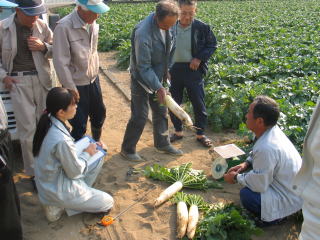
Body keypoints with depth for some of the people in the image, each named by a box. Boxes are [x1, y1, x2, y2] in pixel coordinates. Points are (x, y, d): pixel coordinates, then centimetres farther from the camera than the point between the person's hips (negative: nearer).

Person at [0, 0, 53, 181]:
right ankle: (33, 172, 11)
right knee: (28, 129, -2)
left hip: (42, 79, 2)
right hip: (18, 82, -2)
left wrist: (43, 47, -10)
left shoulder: (42, 26, 0)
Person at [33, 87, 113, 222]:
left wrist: (86, 146, 1)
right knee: (108, 202, 7)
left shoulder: (49, 123, -8)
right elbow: (75, 172, -20)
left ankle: (81, 192, 14)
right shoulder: (61, 140, -35)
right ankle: (58, 205, 7)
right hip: (57, 192, -8)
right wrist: (87, 153, -5)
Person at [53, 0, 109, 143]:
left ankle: (96, 141, 49)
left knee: (99, 115, 23)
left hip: (93, 80, 7)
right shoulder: (64, 27, -23)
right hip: (77, 85, -6)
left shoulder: (93, 24, -4)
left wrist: (95, 72, 14)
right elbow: (61, 63, -21)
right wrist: (71, 90, -17)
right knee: (79, 126, 2)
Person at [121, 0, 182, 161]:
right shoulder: (143, 33, -32)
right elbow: (143, 67, -27)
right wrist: (158, 88, -27)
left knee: (161, 112, 17)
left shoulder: (168, 24, -9)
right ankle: (127, 149, 19)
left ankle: (162, 144, 35)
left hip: (158, 77, 7)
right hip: (142, 80, -7)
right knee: (139, 117, 0)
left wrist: (167, 69, 6)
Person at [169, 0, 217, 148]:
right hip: (174, 69, 2)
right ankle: (178, 131, 31)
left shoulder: (202, 27, -7)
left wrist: (199, 58, -12)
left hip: (193, 69, -2)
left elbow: (212, 45, 2)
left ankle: (200, 134, 23)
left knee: (198, 103, 6)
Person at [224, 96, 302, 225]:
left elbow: (259, 185, -25)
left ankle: (275, 216, 4)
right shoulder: (273, 130, -9)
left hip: (291, 198, -9)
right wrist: (246, 163, -2)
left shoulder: (266, 148, -35)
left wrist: (236, 178, -10)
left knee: (246, 195, -22)